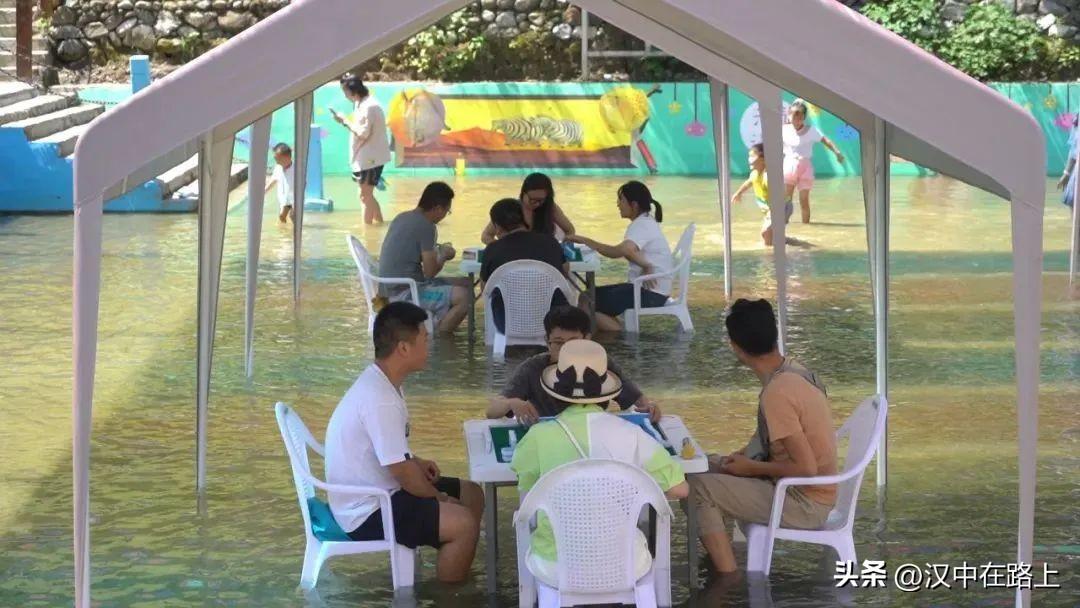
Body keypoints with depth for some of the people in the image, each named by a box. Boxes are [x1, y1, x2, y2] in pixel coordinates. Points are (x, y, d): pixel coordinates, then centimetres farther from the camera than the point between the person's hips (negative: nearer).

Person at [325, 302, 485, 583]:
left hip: (378, 491, 10)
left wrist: (417, 462, 5)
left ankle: (454, 577, 20)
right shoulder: (380, 400, -27)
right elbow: (403, 473, -23)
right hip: (367, 512, -10)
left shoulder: (377, 381, 4)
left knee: (472, 494, 13)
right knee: (464, 523, -20)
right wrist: (438, 497, -7)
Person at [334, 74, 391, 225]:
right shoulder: (362, 104, 12)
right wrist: (344, 121, 7)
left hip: (371, 157, -10)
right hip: (365, 157, 10)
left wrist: (346, 121, -14)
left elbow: (363, 133, -21)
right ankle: (379, 222, 23)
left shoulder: (369, 106, -19)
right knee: (366, 194, 17)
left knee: (365, 195, -5)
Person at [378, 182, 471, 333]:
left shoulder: (402, 218, 11)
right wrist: (444, 255, 5)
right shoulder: (426, 227, -16)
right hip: (403, 294, -10)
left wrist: (437, 251, 20)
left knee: (463, 283, 14)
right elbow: (430, 272, -13)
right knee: (464, 297, -21)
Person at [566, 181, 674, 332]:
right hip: (645, 286, 10)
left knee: (586, 305, -13)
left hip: (651, 293, -10)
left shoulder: (642, 225, -16)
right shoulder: (646, 222, 16)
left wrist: (585, 240, -27)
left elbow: (620, 251, -33)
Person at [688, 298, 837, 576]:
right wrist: (745, 457, 8)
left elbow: (806, 467, -27)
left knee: (700, 488, -12)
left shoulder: (776, 394, -27)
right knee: (711, 466, 16)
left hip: (806, 504, -9)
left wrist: (752, 468, -13)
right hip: (813, 491, 9)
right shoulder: (792, 370, 2)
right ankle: (718, 558, 20)